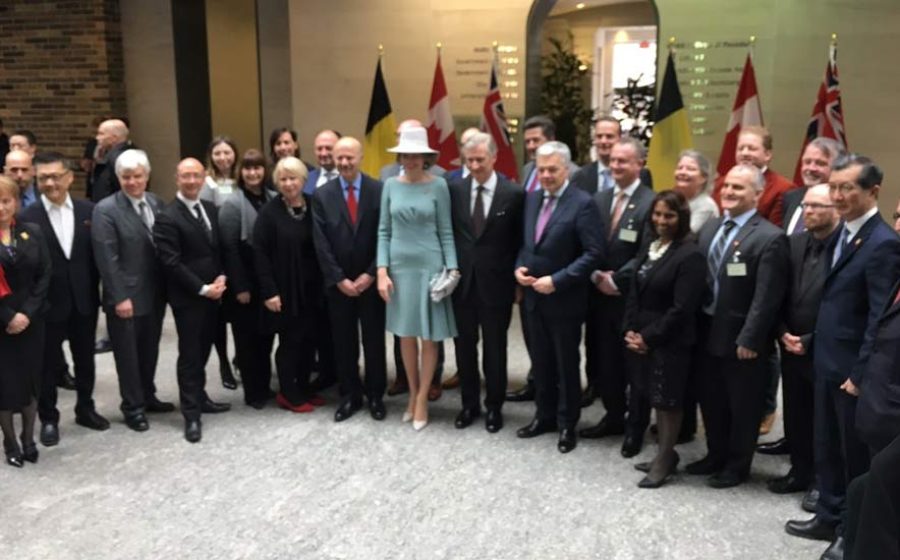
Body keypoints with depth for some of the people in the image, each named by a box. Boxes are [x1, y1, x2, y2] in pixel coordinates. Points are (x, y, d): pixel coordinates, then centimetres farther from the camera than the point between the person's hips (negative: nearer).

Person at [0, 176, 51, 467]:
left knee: (31, 379, 7)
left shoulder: (32, 233, 4)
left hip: (31, 320, 2)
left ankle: (28, 438, 22)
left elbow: (44, 275, 1)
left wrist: (27, 312, -10)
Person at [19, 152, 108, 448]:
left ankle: (85, 409, 35)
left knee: (85, 359, 17)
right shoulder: (27, 218, -9)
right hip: (48, 303, -3)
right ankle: (48, 419, 26)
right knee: (48, 364, 11)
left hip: (84, 301, 3)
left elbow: (99, 254, 3)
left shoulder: (89, 211, 0)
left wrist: (97, 290, -2)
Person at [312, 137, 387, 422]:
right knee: (344, 342, 9)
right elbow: (321, 243, -3)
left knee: (374, 341, 8)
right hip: (338, 283, 1)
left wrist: (371, 274, -11)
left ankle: (375, 395, 22)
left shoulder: (379, 190, -3)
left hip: (371, 280, -1)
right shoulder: (322, 194, 1)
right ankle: (349, 395, 21)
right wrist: (339, 279, -9)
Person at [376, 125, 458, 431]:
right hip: (399, 265, 3)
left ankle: (422, 398, 17)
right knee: (405, 334, 10)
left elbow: (446, 231, -2)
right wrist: (381, 270, -4)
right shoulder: (391, 185, 2)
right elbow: (384, 231, 4)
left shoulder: (438, 185, -5)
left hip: (429, 265, -2)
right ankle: (413, 393, 26)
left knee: (429, 336, 4)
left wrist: (452, 268, -9)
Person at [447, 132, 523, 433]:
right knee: (464, 345, 13)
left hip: (496, 282, -3)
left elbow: (519, 241, -4)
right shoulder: (454, 190, 1)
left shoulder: (513, 193, -8)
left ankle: (494, 406, 25)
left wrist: (518, 281, -5)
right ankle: (469, 403, 29)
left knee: (495, 347, 10)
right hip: (462, 280, 3)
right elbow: (448, 233, 7)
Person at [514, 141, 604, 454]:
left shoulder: (583, 203, -14)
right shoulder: (531, 199, 8)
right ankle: (544, 416, 32)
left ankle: (567, 424, 24)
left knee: (566, 364, 9)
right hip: (533, 296, 6)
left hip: (564, 299, -6)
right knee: (541, 362, 16)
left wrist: (556, 280, -21)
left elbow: (594, 254, -18)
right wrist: (519, 267, -3)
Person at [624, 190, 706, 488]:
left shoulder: (689, 255, -15)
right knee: (655, 399, 16)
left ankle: (664, 459, 19)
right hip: (641, 338, 7)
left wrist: (649, 337, -16)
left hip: (669, 342, -7)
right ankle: (665, 453, 30)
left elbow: (682, 308, -19)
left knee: (668, 401, 5)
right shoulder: (649, 247, 10)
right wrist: (629, 329, -1)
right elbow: (634, 292, 11)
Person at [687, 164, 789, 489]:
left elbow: (766, 297, -19)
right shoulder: (710, 228, 8)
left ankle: (737, 466, 26)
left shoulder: (770, 237, -15)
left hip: (741, 339, -7)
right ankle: (716, 455, 38)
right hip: (708, 332, 7)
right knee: (711, 402, 20)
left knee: (742, 407, 10)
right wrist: (696, 324, 6)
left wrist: (749, 340, -20)